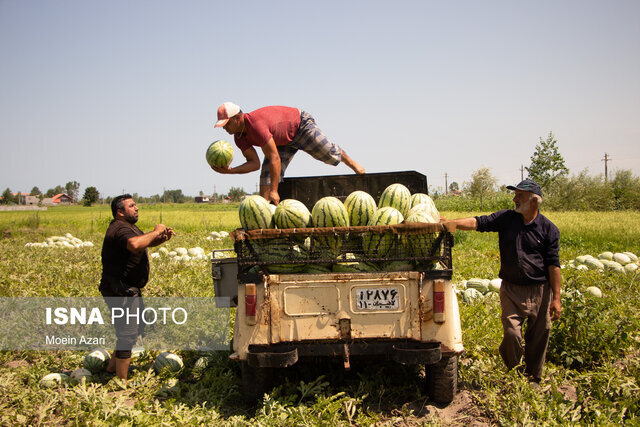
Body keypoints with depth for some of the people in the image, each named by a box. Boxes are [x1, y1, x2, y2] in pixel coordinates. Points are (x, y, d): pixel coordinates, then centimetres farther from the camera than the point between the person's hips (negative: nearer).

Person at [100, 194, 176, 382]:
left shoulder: (129, 227, 15)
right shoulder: (120, 229, -20)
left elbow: (146, 242, 23)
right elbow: (135, 244, -42)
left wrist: (163, 238, 1)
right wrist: (155, 232, -27)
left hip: (129, 290, 11)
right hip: (121, 292, -11)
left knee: (136, 327, 22)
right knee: (127, 335, -5)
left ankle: (113, 367, 35)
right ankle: (121, 381, 4)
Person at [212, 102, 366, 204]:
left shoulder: (256, 124, -40)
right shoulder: (239, 137, -12)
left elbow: (274, 158, -39)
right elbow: (254, 163, -9)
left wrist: (274, 191, -37)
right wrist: (230, 171, -26)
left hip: (301, 125, -7)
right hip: (284, 141, 7)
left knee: (329, 154, 3)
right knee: (267, 174, -8)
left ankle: (350, 162, 37)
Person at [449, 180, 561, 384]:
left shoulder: (548, 228, -2)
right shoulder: (506, 218, 2)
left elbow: (553, 265, -3)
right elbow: (478, 222, -7)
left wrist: (556, 298, -5)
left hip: (539, 290, 0)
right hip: (511, 289, 1)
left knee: (538, 337, 6)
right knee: (511, 333, -7)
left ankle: (533, 378, 26)